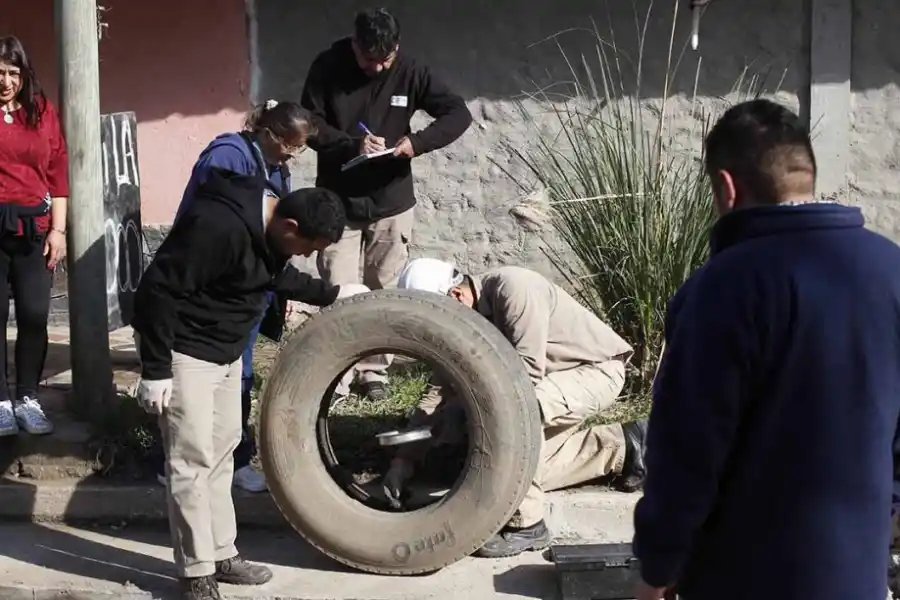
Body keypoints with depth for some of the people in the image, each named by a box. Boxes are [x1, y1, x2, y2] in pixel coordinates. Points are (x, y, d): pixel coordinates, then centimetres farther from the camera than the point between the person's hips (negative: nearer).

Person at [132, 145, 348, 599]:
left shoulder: (268, 224, -2)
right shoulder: (219, 226, -31)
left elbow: (275, 276, 20)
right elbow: (157, 291, -28)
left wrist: (331, 295, 16)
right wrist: (155, 370, -25)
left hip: (226, 350, 10)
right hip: (186, 352, -9)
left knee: (222, 451, 15)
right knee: (192, 461, -4)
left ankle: (221, 554, 27)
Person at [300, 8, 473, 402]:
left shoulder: (409, 73, -5)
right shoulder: (328, 68, -8)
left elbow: (458, 113, -5)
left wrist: (419, 142, -22)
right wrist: (352, 144, -25)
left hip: (391, 202, 1)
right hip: (338, 202, -1)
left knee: (385, 293, 7)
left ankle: (374, 371, 19)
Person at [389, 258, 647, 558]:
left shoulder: (511, 288, -29)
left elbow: (527, 372, -35)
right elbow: (445, 395, -3)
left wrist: (468, 409, -33)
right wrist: (403, 460, -11)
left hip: (597, 368, -9)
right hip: (556, 378, 9)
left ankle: (525, 524, -19)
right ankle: (623, 446, 19)